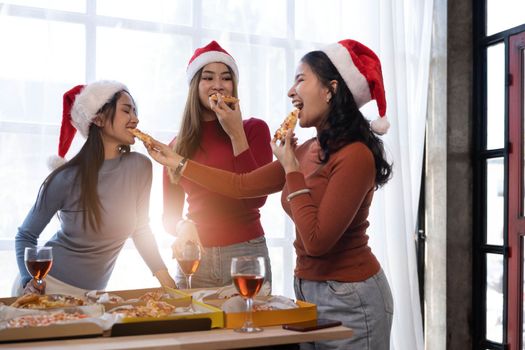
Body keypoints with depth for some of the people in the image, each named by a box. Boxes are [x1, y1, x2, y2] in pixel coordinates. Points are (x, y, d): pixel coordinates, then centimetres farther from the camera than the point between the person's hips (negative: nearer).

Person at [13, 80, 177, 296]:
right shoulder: (66, 179, -17)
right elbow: (26, 236, -4)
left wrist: (166, 280, 0)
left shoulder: (140, 167, -11)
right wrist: (31, 280, -19)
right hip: (48, 287, -3)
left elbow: (140, 228, 3)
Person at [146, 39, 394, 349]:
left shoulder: (354, 155, -21)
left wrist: (290, 168, -18)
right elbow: (243, 185, 10)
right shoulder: (308, 150, 3)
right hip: (308, 288, 7)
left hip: (350, 298, -7)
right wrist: (177, 161, 15)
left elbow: (316, 241, -25)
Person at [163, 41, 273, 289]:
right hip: (195, 258, 2)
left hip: (245, 253, -2)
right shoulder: (177, 146, 7)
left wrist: (236, 134, -13)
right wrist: (182, 227, -13)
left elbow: (256, 198, -13)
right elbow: (170, 215, 10)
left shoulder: (254, 129, 0)